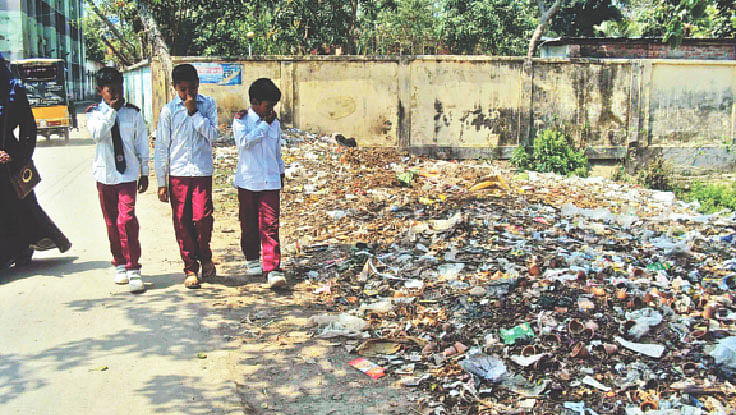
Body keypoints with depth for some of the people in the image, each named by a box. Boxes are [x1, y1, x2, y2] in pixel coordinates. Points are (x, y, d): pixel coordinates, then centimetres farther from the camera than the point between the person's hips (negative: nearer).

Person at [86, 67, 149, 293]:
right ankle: (120, 266, 23)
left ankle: (133, 270, -8)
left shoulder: (133, 113, 3)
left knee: (126, 220, -13)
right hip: (105, 175, 2)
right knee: (111, 223, 9)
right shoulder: (94, 113, 3)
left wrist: (144, 172, 10)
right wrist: (111, 111, -18)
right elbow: (97, 135, -16)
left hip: (128, 174, -2)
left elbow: (142, 144, 9)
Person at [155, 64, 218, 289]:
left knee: (202, 217, -11)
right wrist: (162, 182, 3)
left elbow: (212, 134, -5)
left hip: (202, 172, 0)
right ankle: (190, 268, 15)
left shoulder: (208, 104, 6)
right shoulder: (169, 110, 3)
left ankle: (205, 257, 17)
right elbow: (162, 147, 5)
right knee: (182, 223, 2)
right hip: (177, 174, 1)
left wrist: (194, 111, -10)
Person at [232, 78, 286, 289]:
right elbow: (244, 142, -19)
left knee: (270, 225, -7)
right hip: (247, 181, -2)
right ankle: (252, 259, 31)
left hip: (270, 182, 2)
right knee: (249, 224, 9)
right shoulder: (241, 119, -1)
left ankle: (273, 269, -11)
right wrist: (264, 123, -13)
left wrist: (281, 173, 29)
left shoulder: (275, 123, 11)